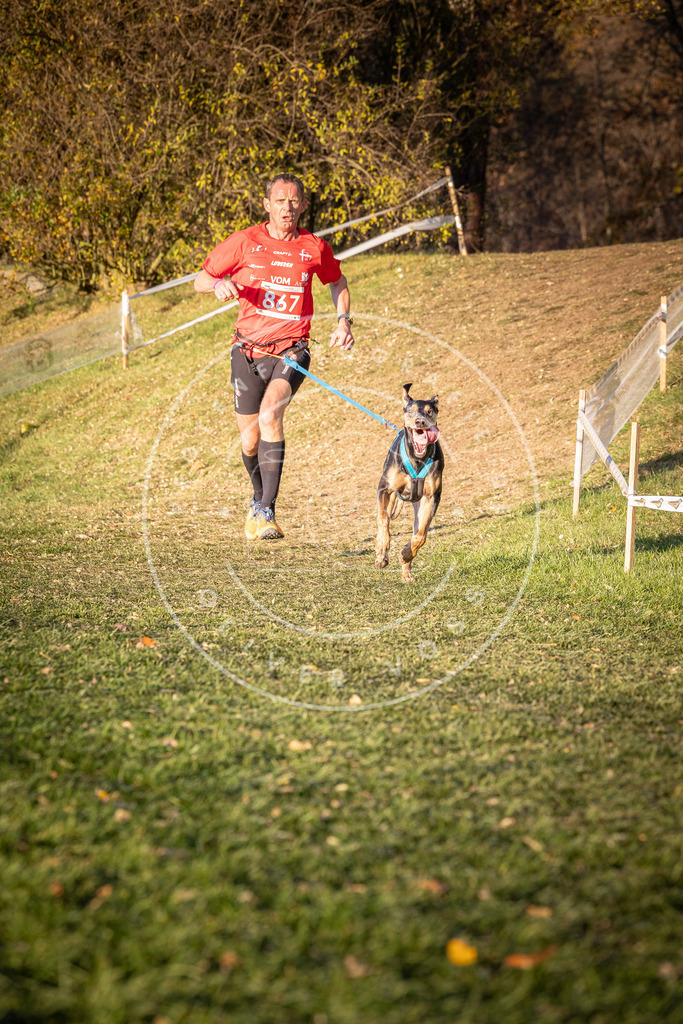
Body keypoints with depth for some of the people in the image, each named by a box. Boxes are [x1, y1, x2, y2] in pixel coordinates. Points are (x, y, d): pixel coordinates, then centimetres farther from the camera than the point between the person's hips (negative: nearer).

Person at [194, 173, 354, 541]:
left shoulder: (315, 248, 2)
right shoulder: (245, 242, -2)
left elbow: (338, 282, 23)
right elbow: (200, 280, 6)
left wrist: (343, 321, 7)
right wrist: (218, 284, -17)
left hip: (291, 349, -1)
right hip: (249, 351, 1)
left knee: (270, 414, -28)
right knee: (250, 442, 8)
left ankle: (266, 512, -29)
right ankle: (259, 499, 40)